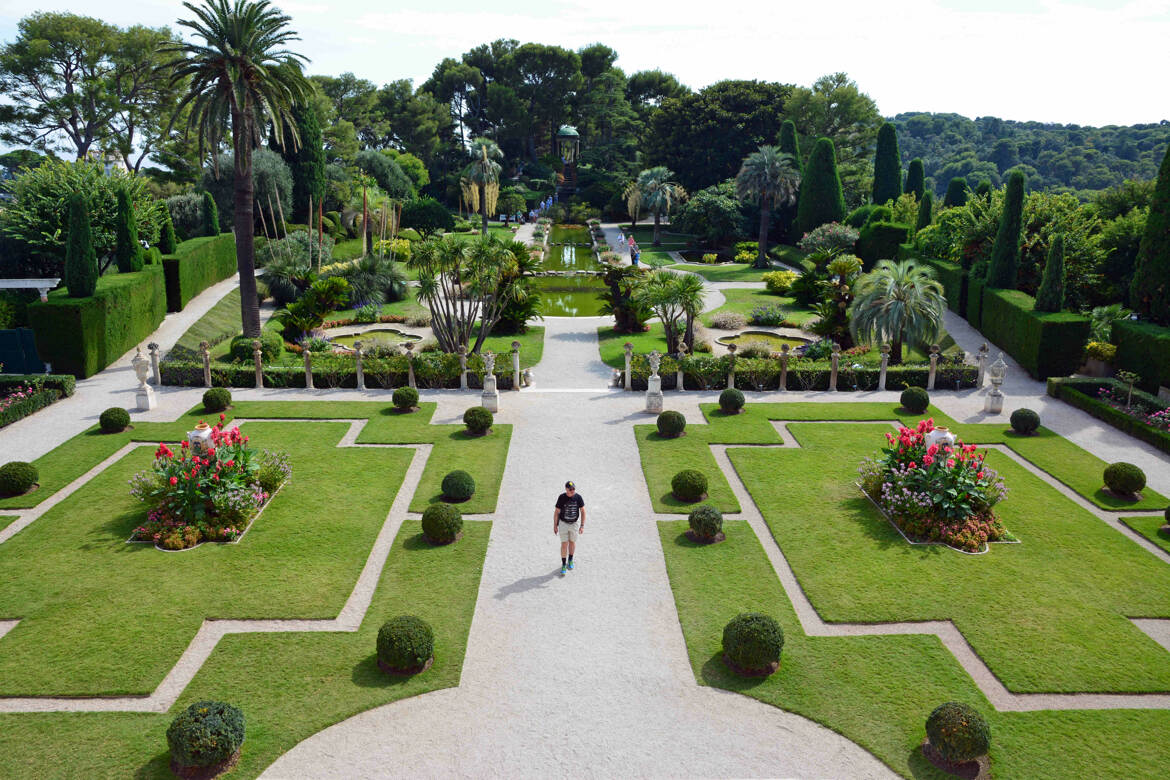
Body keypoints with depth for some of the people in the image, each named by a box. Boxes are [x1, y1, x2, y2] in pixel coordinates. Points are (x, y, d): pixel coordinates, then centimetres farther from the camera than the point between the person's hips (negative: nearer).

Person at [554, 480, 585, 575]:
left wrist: (582, 526, -6)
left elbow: (582, 511, -5)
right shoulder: (561, 498, -18)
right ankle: (564, 565, 10)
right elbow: (556, 512, -7)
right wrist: (555, 526, -5)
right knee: (564, 544, -1)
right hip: (563, 524, -2)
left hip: (575, 523, 2)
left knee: (572, 542, 16)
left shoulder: (578, 497, -14)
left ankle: (570, 560, 38)